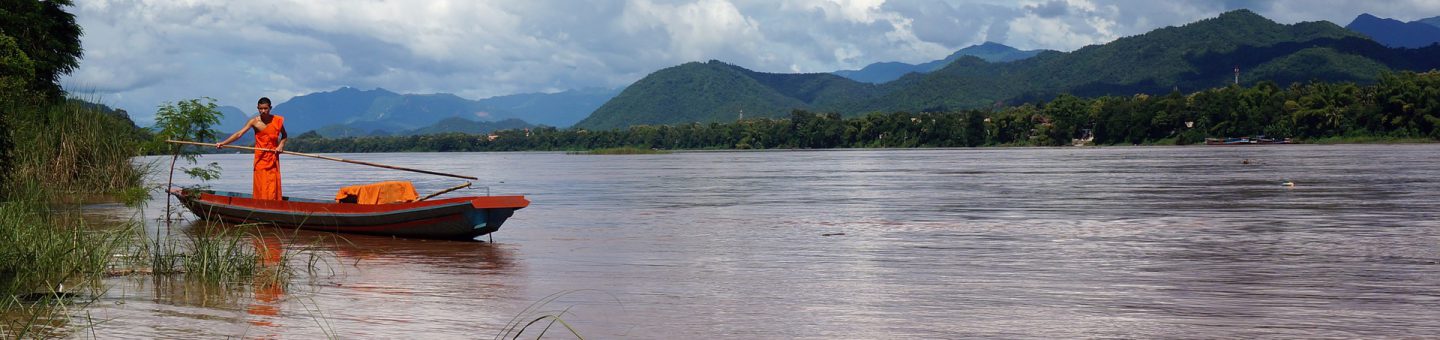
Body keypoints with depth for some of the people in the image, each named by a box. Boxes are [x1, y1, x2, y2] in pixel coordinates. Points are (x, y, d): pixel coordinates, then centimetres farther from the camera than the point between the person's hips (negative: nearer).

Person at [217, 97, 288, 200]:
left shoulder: (277, 120, 0)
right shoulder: (254, 121, -5)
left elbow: (284, 135, 15)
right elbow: (239, 134, -12)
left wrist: (281, 144, -6)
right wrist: (223, 143, -21)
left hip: (273, 157, 1)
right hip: (260, 157, -1)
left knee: (273, 185, -1)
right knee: (260, 186, -4)